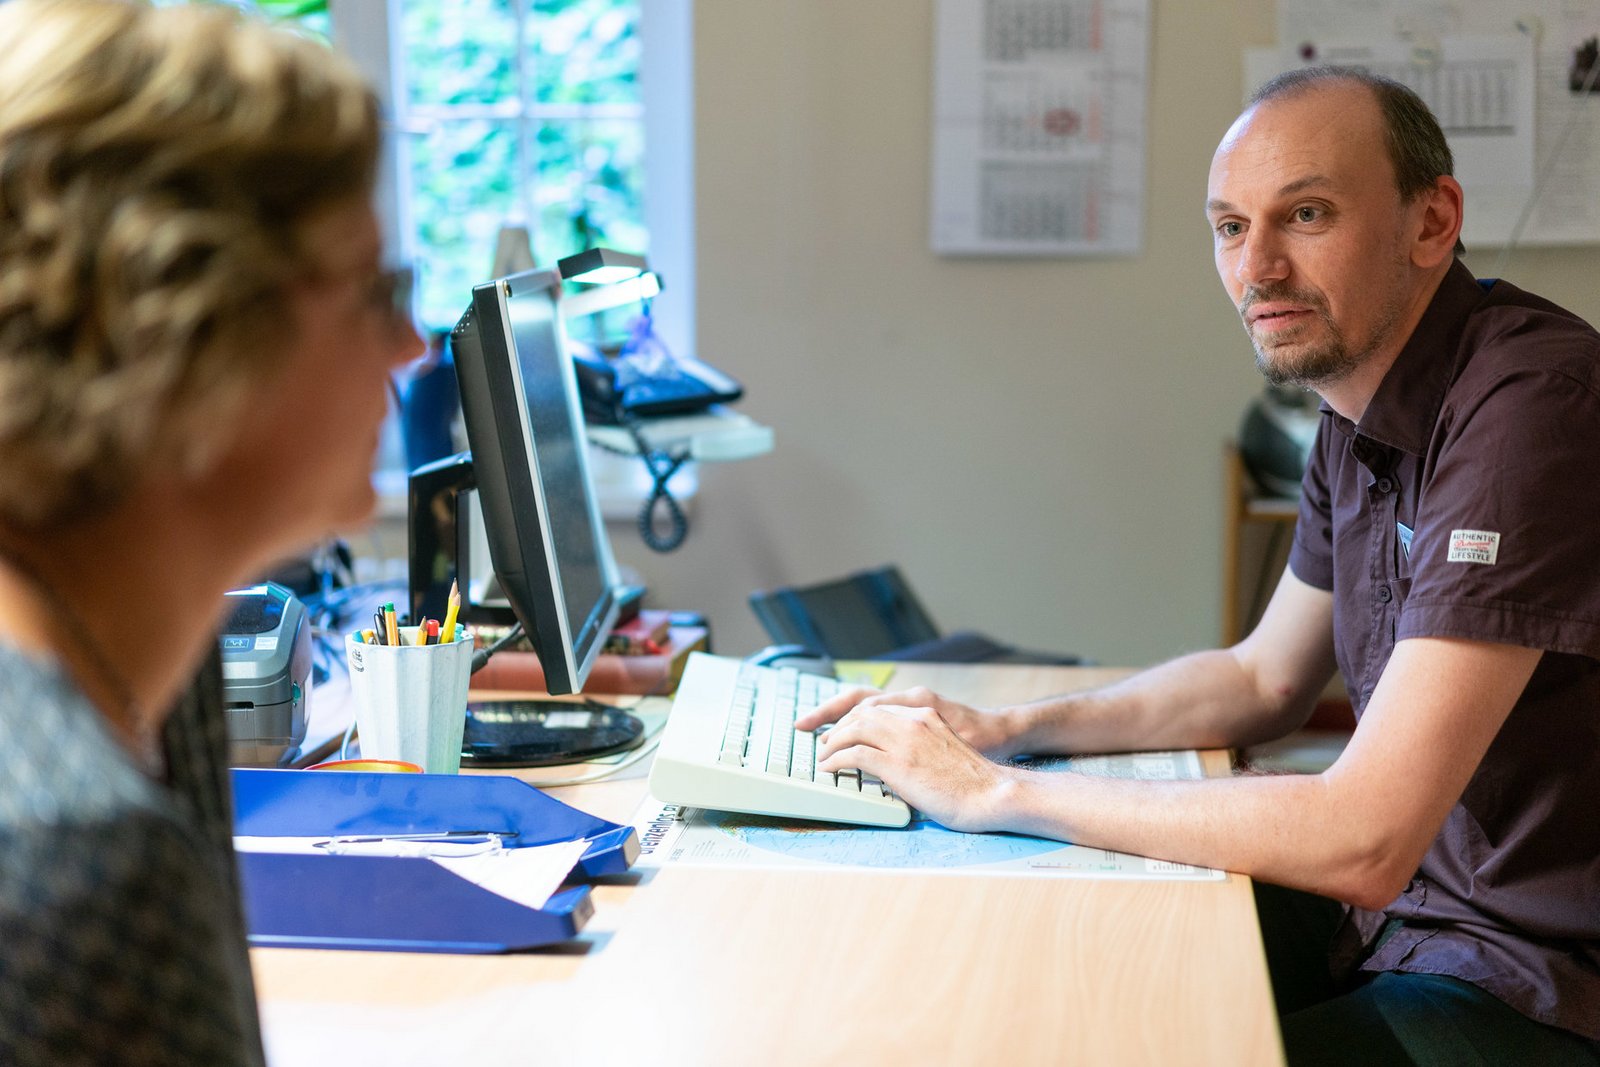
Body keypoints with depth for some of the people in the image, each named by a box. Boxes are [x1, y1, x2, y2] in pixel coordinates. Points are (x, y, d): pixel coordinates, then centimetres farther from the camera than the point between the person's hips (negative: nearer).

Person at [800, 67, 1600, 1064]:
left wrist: (996, 792, -23)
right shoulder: (1363, 416, 5)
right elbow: (1265, 678, 19)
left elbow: (1358, 843, -31)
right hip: (1410, 897, 9)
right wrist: (1012, 729, 4)